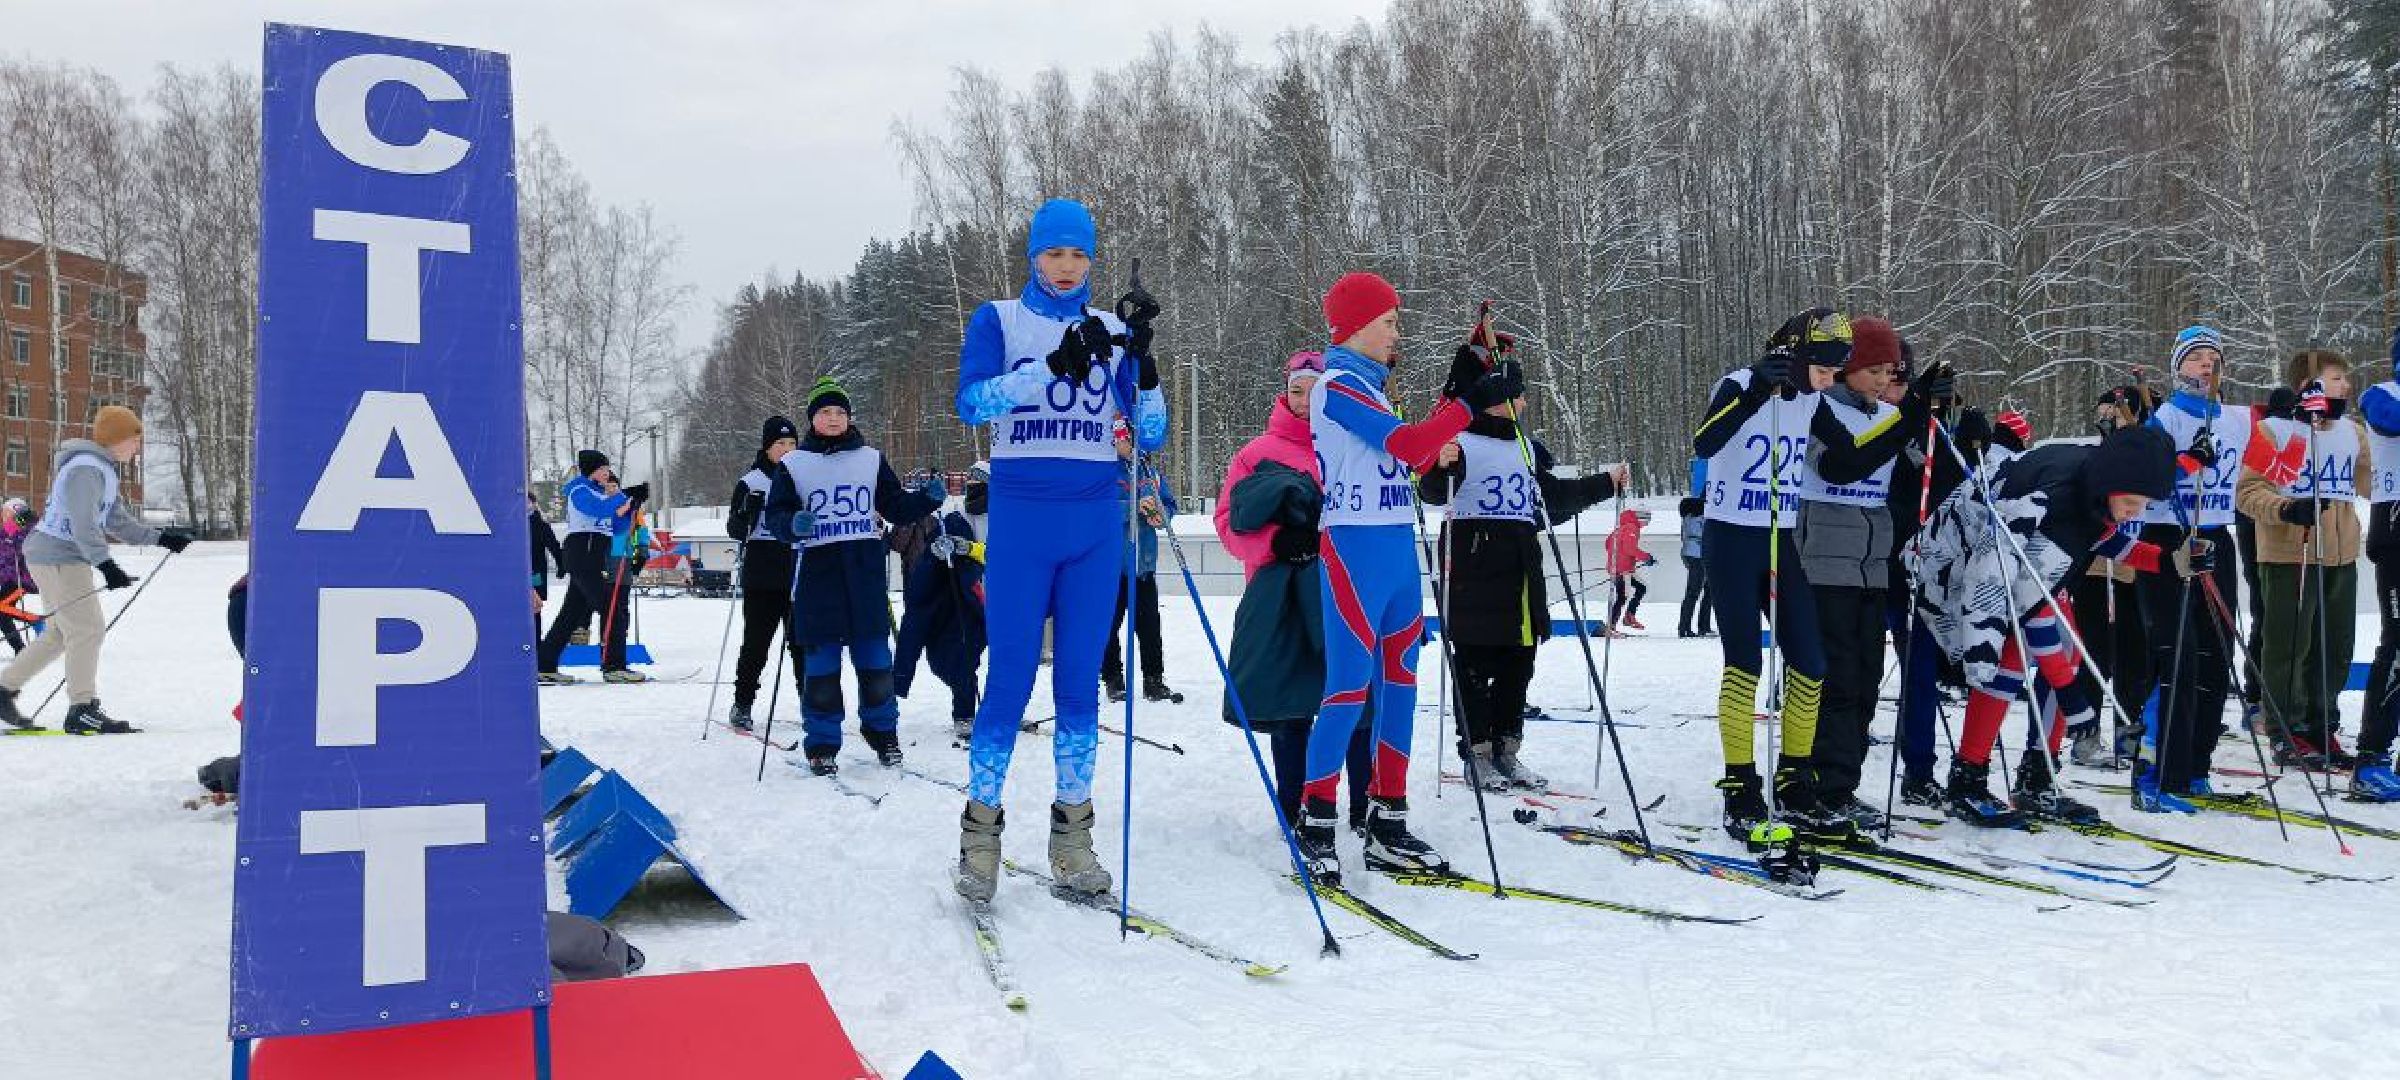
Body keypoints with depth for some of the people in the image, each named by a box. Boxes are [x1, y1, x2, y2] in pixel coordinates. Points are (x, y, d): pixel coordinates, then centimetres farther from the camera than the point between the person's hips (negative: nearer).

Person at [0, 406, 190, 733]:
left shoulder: (103, 469, 16)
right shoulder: (86, 468, -17)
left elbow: (115, 519, 19)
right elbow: (82, 523, -28)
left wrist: (159, 538, 13)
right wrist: (105, 564, -35)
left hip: (66, 558, 11)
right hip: (58, 558, -11)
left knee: (60, 633, 18)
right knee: (87, 630, -8)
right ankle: (82, 711, -6)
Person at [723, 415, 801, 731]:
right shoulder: (750, 483, 0)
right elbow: (735, 531, -3)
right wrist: (747, 512, -21)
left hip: (799, 578, 3)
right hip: (762, 579, -3)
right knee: (756, 643, 1)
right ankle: (742, 704, 12)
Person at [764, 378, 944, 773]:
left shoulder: (871, 459, 13)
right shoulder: (794, 464, 7)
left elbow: (896, 507, 13)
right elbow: (774, 515, 4)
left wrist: (928, 499, -5)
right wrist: (792, 525, -18)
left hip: (865, 571, 2)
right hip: (817, 570, -1)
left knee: (875, 655, 4)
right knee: (820, 660, -1)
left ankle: (883, 733, 18)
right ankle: (821, 744, 8)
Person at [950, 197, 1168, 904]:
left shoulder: (1112, 330, 11)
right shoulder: (998, 321, 5)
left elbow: (1150, 435, 4)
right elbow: (970, 404, -13)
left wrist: (1142, 357, -11)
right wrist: (1055, 366, -23)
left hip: (1095, 524, 3)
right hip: (1021, 519, -3)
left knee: (1081, 679, 5)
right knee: (1011, 677, -3)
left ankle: (1071, 835, 13)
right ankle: (980, 831, 9)